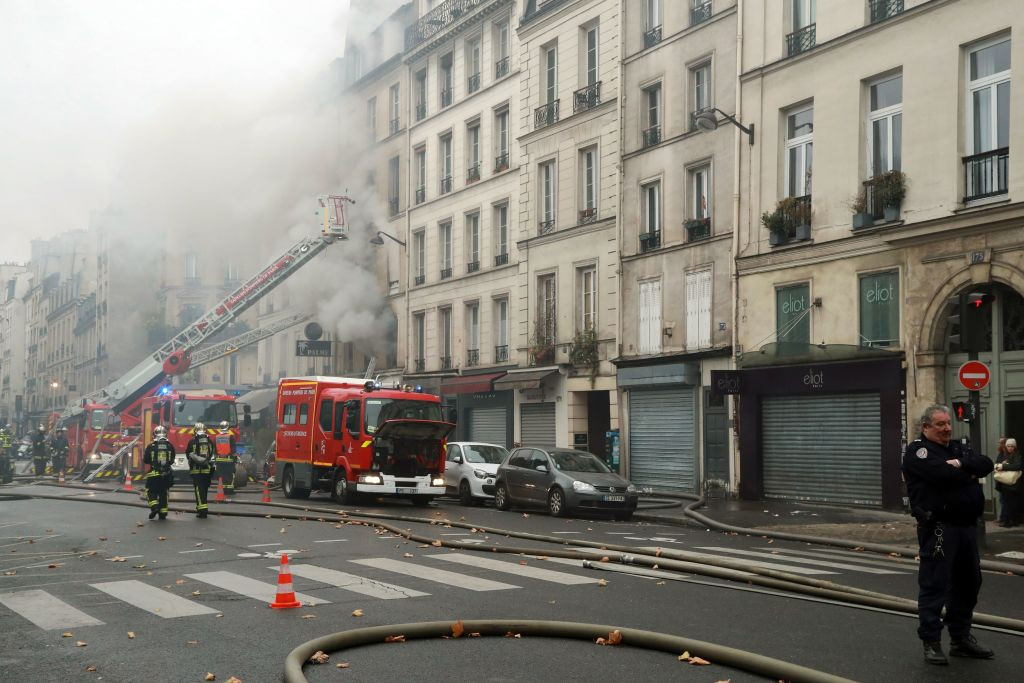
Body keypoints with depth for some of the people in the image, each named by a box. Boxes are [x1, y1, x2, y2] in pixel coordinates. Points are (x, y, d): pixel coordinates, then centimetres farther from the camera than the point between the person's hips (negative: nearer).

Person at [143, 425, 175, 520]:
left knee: (151, 492, 10)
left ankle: (154, 507, -12)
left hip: (153, 474, -2)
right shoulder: (170, 446, -2)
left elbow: (145, 460, -1)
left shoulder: (151, 447, -9)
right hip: (166, 475, 2)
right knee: (163, 493, 13)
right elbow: (172, 460, 6)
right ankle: (163, 512, 13)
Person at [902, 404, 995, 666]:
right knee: (934, 585, -5)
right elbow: (943, 473, -22)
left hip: (967, 525, 8)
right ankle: (931, 643, 1)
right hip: (939, 528, -8)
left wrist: (961, 464, -14)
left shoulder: (958, 448, 18)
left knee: (968, 583, 15)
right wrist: (969, 474, -4)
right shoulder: (917, 450, -6)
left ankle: (961, 638, 27)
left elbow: (986, 465, 3)